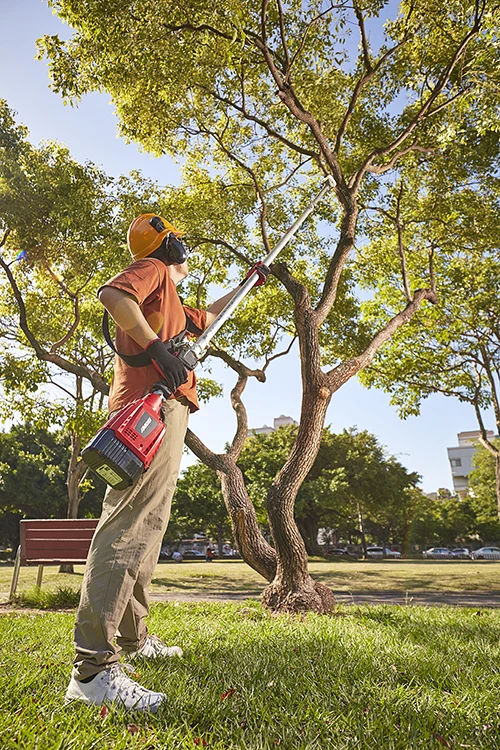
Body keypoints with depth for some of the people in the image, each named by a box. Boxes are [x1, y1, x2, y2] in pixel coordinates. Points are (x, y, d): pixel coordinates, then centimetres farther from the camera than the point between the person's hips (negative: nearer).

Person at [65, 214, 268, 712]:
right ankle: (92, 668, -21)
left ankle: (131, 638, 21)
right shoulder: (153, 269, 7)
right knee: (128, 522, -20)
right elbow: (112, 293, -13)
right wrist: (155, 346, -20)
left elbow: (206, 318, 51)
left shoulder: (172, 304, 35)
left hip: (165, 407, 11)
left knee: (147, 523, 11)